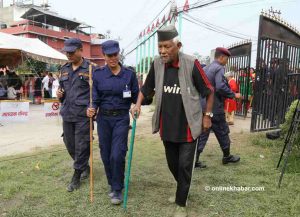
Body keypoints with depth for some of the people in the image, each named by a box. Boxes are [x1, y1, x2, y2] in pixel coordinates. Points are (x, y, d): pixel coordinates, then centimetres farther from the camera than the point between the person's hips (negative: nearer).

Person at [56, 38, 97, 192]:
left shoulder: (91, 69, -6)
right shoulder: (64, 69, 12)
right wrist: (59, 94, 2)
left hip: (83, 115, -6)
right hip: (67, 114, 7)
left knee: (81, 146, 1)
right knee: (70, 144, 15)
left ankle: (76, 177, 17)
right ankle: (85, 166, 38)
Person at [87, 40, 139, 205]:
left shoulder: (129, 74, -2)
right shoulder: (98, 75, 0)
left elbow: (136, 97, 4)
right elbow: (96, 99, -1)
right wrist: (92, 109, -19)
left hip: (121, 118, -2)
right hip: (103, 118, 2)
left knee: (117, 155, -8)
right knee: (106, 155, 10)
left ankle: (117, 190, 11)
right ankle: (112, 184, 32)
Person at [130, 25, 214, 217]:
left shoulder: (191, 64, -16)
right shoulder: (157, 64, -4)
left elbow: (209, 91, -6)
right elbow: (146, 88, 10)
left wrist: (207, 115, -4)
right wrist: (138, 104, -5)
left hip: (188, 126, -4)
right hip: (167, 126, 5)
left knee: (185, 165, 2)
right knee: (172, 163, 19)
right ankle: (183, 190, 46)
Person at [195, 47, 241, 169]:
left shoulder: (205, 68, 14)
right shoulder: (219, 68, -11)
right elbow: (220, 87, -23)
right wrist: (233, 95, -11)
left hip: (203, 106, 8)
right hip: (214, 107, -7)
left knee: (202, 133, 9)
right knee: (222, 132, 11)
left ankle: (195, 160, 8)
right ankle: (227, 156, 28)